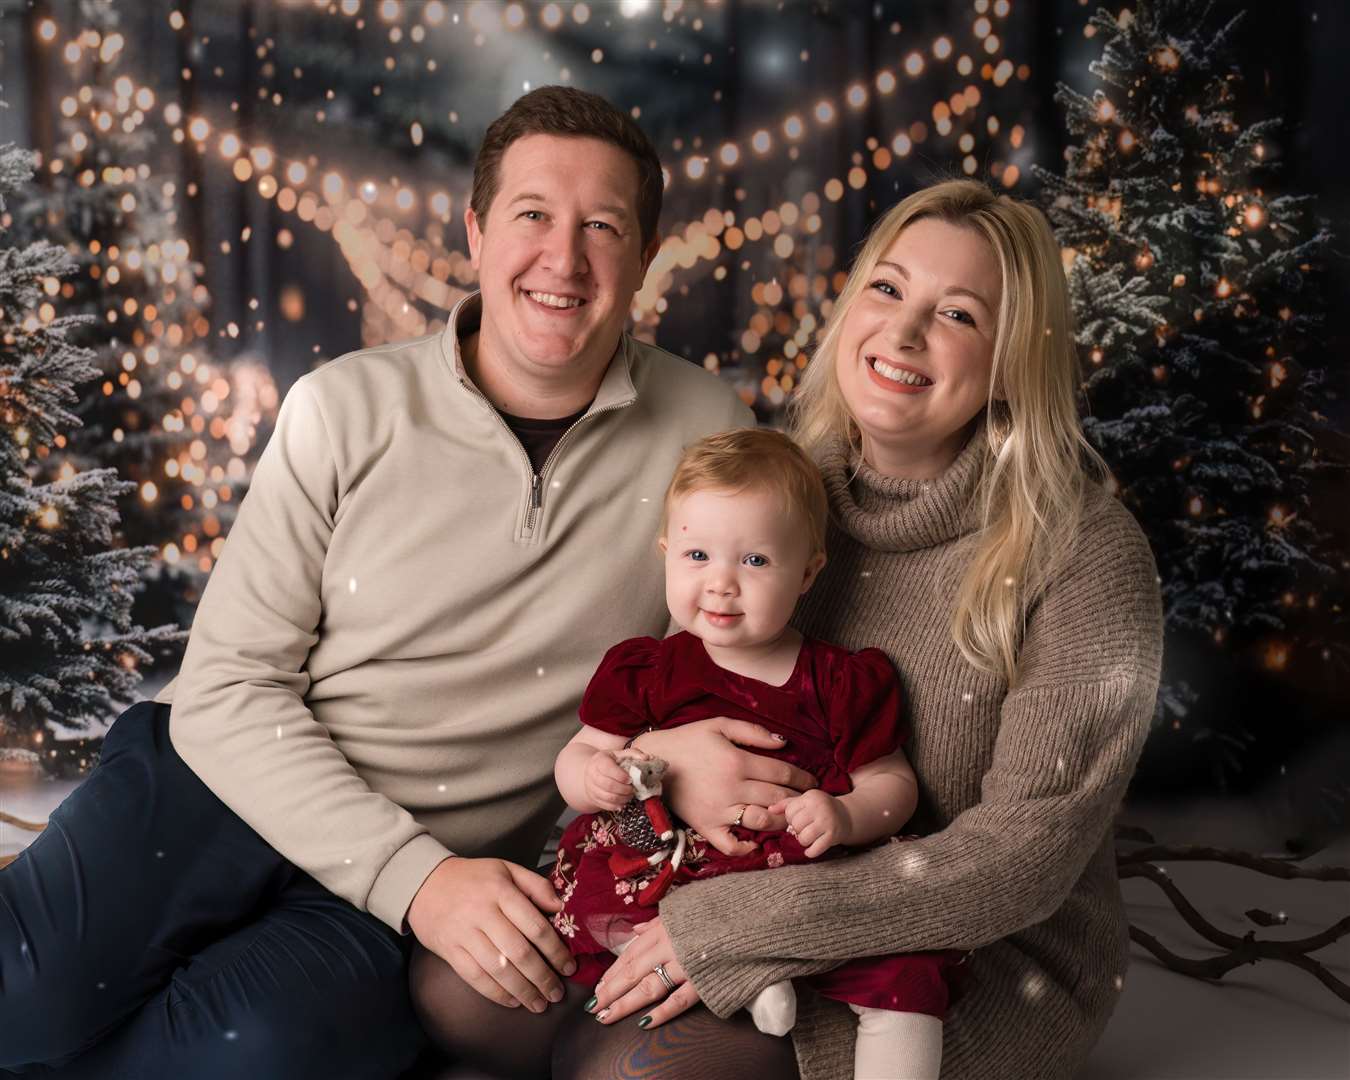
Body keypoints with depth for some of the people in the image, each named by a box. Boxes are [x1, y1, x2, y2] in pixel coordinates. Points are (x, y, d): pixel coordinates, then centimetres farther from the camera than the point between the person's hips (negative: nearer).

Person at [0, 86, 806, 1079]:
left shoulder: (710, 435, 0)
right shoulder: (350, 409, -3)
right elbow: (229, 685, -5)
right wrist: (415, 876, -16)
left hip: (437, 869, 1)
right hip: (218, 785, 0)